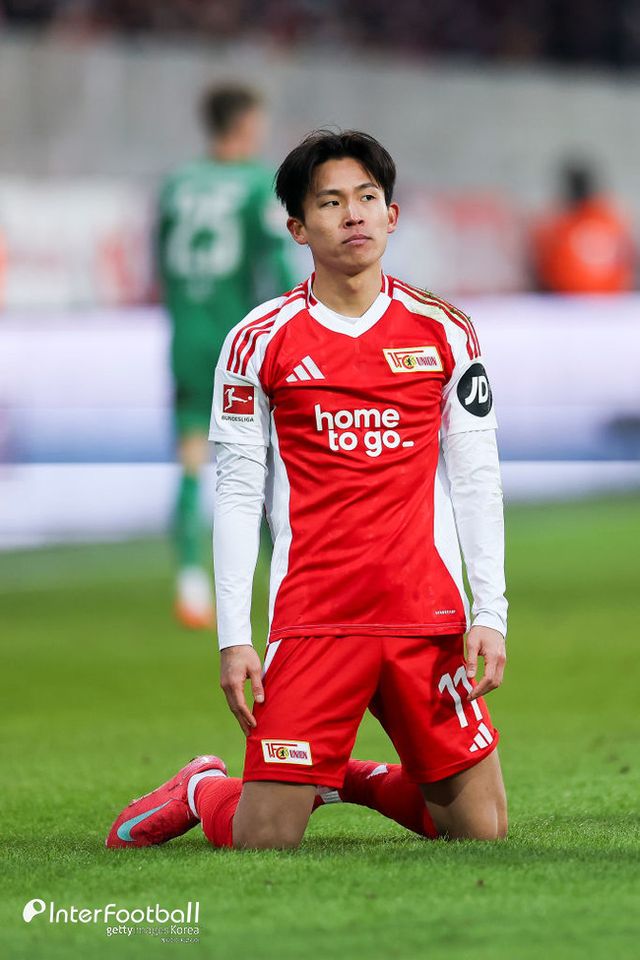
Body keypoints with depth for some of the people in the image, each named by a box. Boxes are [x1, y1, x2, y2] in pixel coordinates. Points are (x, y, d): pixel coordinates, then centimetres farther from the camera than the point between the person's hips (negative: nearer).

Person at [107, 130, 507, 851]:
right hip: (311, 621, -2)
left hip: (429, 618, 2)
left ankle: (356, 781, 29)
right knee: (263, 840, -7)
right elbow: (237, 494, 2)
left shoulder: (445, 333, 6)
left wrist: (490, 614, -2)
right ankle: (201, 789, 28)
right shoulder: (259, 340, 1)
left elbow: (477, 481, 7)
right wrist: (232, 637, -4)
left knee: (482, 830, 1)